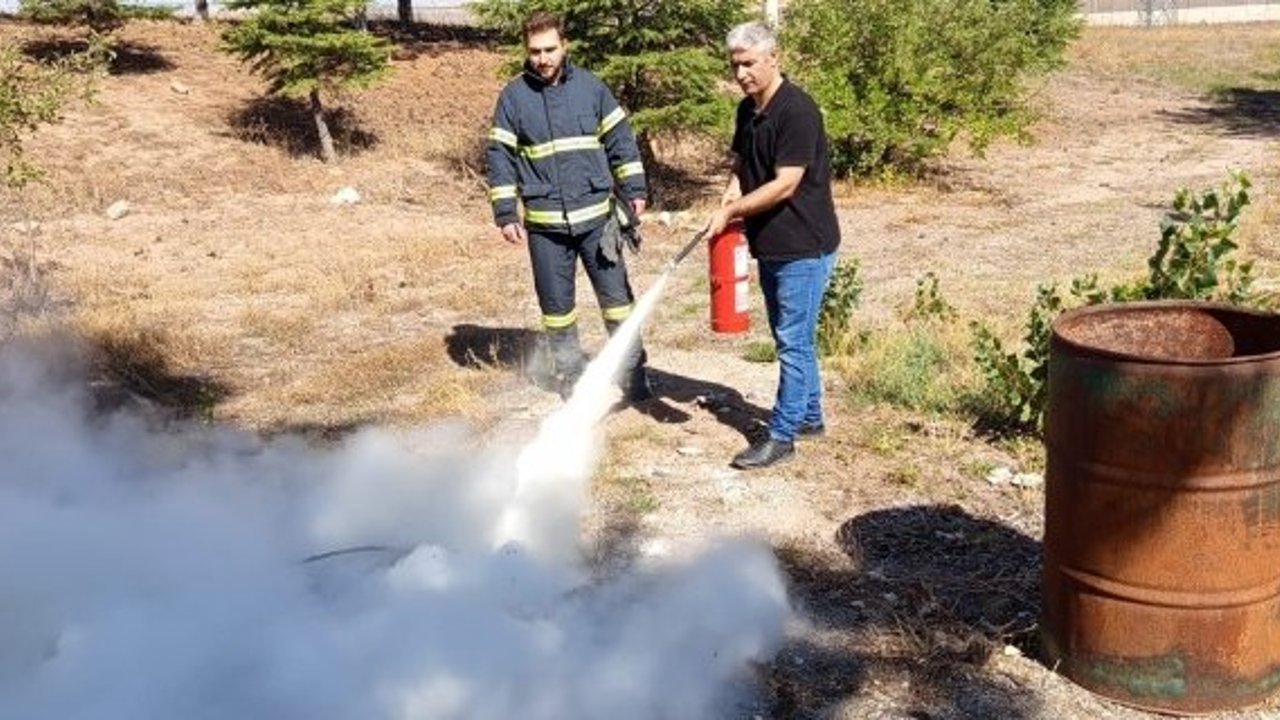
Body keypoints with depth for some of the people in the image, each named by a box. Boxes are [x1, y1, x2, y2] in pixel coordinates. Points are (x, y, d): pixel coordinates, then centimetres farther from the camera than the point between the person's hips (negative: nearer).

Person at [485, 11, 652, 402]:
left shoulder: (590, 86, 2)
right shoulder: (513, 96, -1)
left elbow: (620, 140, 8)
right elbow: (500, 158, 1)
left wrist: (633, 190, 3)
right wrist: (506, 214, -3)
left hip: (597, 215, 1)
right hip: (544, 223, 0)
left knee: (617, 296, 5)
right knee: (557, 304, 8)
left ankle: (633, 374, 17)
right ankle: (571, 377, 22)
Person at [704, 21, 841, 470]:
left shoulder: (797, 111, -18)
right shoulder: (748, 111, 9)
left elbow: (785, 184, -23)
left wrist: (732, 211, -18)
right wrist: (731, 198, -1)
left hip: (804, 246, -9)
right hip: (770, 244, 9)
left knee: (794, 341, -3)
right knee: (792, 338, 17)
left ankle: (782, 435, 3)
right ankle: (809, 416, 30)